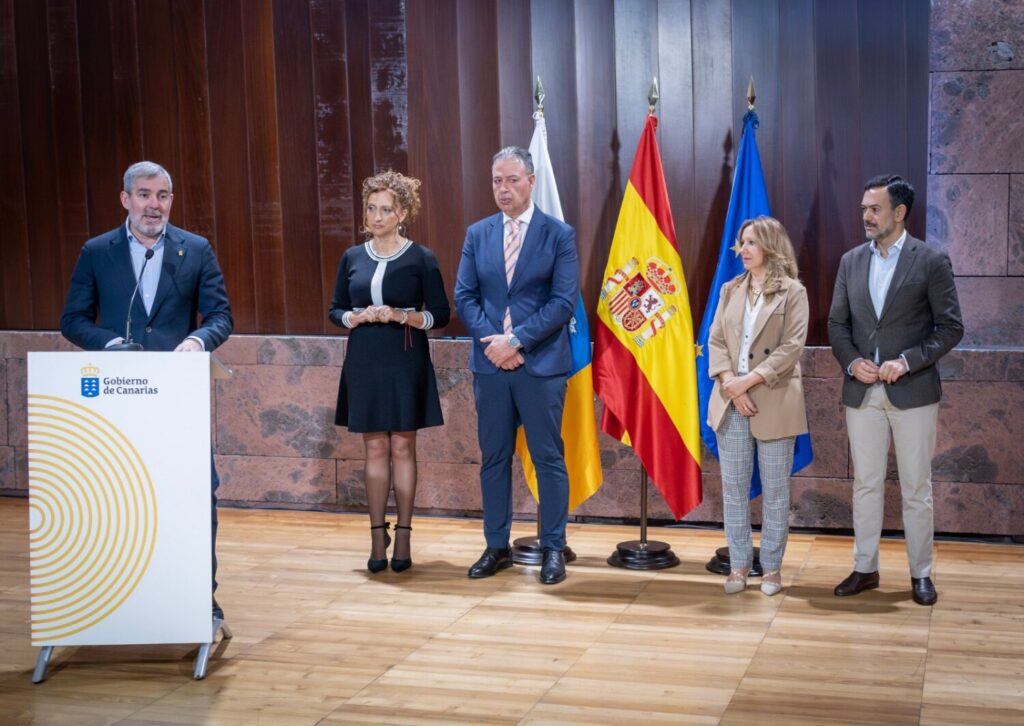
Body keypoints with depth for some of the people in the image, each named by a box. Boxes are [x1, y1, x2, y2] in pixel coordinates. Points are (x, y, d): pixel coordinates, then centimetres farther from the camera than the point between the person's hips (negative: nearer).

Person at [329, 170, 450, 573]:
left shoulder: (421, 258, -2)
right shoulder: (353, 257, 7)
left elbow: (440, 314, -2)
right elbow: (335, 310, 11)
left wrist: (401, 316, -17)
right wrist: (357, 317, -10)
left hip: (406, 363, -3)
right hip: (364, 362, 3)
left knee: (402, 447, 2)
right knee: (375, 449, 6)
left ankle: (403, 536, 9)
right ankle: (377, 537, 11)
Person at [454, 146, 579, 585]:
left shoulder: (559, 234, -2)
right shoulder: (477, 234, 9)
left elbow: (563, 302, -9)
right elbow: (464, 297, 5)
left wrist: (516, 339, -16)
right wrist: (493, 340, -10)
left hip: (541, 365, -4)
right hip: (489, 363, 4)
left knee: (548, 458, 3)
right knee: (493, 458, 10)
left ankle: (553, 549, 12)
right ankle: (497, 547, 19)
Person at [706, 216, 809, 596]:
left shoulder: (792, 291, -2)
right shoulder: (730, 290, 11)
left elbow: (792, 346, -10)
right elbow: (716, 340, 5)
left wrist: (749, 380, -16)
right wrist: (730, 385, -10)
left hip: (774, 403, -4)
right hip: (730, 401, 4)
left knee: (775, 490, 4)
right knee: (734, 487, 7)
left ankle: (772, 566, 14)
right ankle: (739, 563, 16)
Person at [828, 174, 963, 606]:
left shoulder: (931, 261, -5)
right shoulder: (851, 261, 8)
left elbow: (950, 327, -5)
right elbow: (837, 323, 11)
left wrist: (907, 361, -16)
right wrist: (852, 362, -7)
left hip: (912, 391, -4)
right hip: (862, 392, 4)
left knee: (916, 489, 5)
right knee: (865, 485, 10)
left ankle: (921, 573, 16)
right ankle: (865, 569, 21)